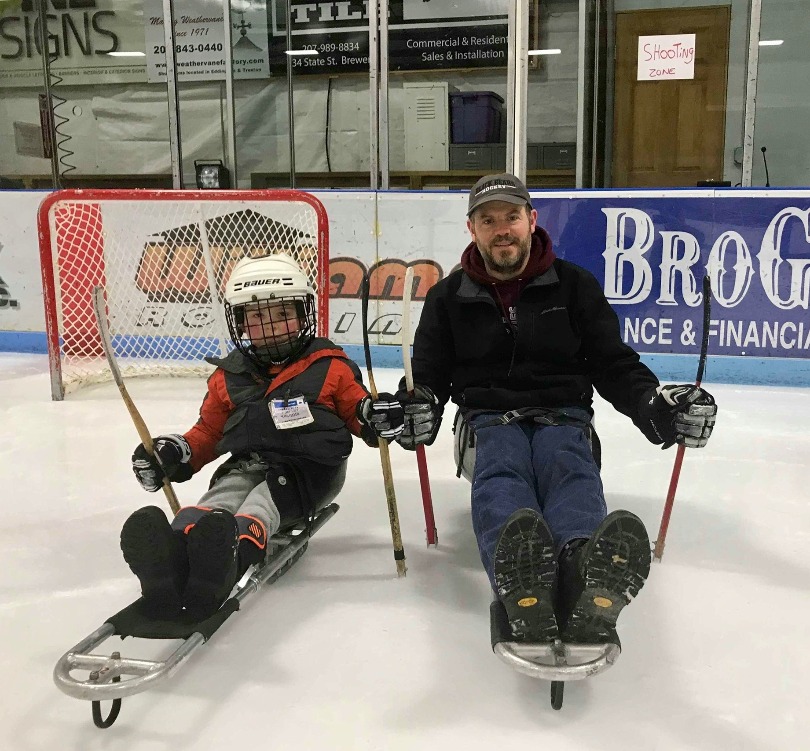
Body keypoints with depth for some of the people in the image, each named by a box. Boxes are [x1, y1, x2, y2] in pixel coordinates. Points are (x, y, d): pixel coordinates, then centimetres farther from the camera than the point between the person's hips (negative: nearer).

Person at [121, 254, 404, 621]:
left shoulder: (329, 365, 7)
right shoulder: (228, 377, 15)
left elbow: (356, 412, 10)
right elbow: (209, 430, 21)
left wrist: (377, 415, -16)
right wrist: (177, 453, 0)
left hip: (311, 467, -3)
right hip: (248, 464, 3)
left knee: (260, 505, -35)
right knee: (218, 500, -31)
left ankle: (230, 557, -67)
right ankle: (172, 553, -62)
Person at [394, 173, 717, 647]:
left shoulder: (574, 285, 8)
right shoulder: (448, 297, 10)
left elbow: (615, 365, 7)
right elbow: (428, 375, 8)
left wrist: (655, 404, -15)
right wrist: (418, 406, -18)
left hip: (563, 417, 1)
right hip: (487, 420, 0)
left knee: (572, 472, -35)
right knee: (499, 473, -36)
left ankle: (586, 580, -69)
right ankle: (522, 582, -70)